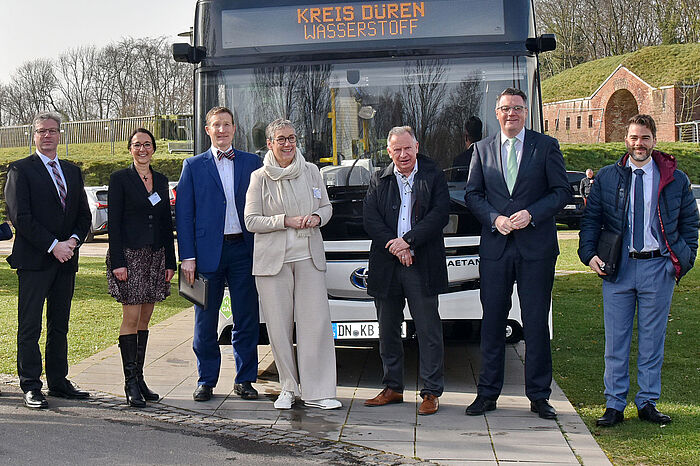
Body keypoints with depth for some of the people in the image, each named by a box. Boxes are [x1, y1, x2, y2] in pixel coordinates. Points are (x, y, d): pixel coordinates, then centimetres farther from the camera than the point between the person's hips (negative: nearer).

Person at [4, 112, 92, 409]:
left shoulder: (72, 172, 16)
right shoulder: (20, 170, -2)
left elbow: (84, 215, 16)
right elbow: (20, 216, -10)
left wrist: (73, 240, -4)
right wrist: (53, 246, -14)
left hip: (66, 261, 6)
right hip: (34, 260, -5)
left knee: (60, 326, 10)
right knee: (30, 326, -2)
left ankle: (58, 382, 18)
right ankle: (31, 387, 4)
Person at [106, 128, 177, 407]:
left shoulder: (161, 181, 14)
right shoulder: (120, 178, -1)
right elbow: (114, 222, -6)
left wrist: (170, 261, 9)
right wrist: (118, 262, -14)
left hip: (156, 256, 5)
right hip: (129, 256, -5)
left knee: (144, 319, 8)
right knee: (131, 318, -7)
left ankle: (139, 378, 14)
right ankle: (130, 384, -3)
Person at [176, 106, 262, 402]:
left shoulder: (252, 163, 9)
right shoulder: (194, 166, 6)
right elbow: (183, 213, 2)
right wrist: (187, 256, -6)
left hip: (244, 250, 1)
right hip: (208, 252, -1)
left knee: (246, 319, 5)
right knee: (205, 322, 6)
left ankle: (245, 380, 17)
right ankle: (206, 380, 18)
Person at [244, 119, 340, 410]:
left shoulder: (311, 171, 9)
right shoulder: (259, 177, 1)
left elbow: (326, 206, 18)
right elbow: (251, 221, -2)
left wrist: (317, 218, -5)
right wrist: (287, 221, -13)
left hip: (309, 256, 2)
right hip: (273, 259, -2)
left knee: (316, 322, -3)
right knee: (279, 326, 1)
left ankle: (316, 391, 4)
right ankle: (288, 388, 16)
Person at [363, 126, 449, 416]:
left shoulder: (434, 176, 4)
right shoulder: (379, 181, 11)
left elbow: (440, 214, -7)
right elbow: (370, 219, 1)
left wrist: (408, 240, -14)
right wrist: (394, 247, -12)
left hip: (422, 265, -3)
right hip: (386, 266, 3)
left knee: (428, 331, -1)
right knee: (388, 330, 10)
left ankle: (431, 392, 7)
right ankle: (393, 388, 22)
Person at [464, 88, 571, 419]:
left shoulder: (546, 146, 4)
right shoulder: (482, 149, 11)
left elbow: (562, 191, 1)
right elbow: (472, 194, 9)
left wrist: (531, 214, -13)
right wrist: (494, 218, -8)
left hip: (536, 248, -2)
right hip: (495, 248, 2)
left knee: (536, 323, 3)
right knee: (492, 321, 6)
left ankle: (539, 395, 13)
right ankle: (488, 393, 16)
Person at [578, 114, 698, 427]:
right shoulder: (607, 177, 7)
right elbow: (591, 219, 9)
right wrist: (590, 254, -4)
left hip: (658, 267, 0)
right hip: (617, 268, 0)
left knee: (652, 339, 6)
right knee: (616, 339, 3)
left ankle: (648, 403, 18)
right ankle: (614, 405, 11)